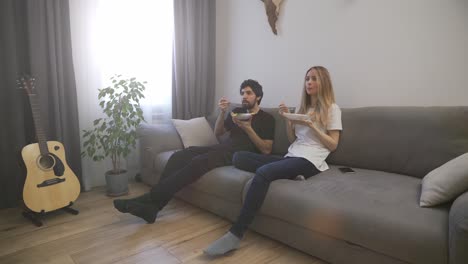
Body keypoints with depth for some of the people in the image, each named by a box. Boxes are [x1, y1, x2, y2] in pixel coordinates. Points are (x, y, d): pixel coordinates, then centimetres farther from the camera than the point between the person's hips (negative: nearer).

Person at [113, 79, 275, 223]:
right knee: (178, 156, -21)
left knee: (198, 162, -34)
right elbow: (217, 133, 22)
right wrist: (222, 112, 5)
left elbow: (266, 150, -2)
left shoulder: (267, 119, 8)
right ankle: (151, 207, -27)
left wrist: (248, 129, -11)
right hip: (223, 148, 6)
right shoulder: (238, 111, 25)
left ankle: (149, 199, -32)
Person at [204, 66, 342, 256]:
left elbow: (333, 145, 1)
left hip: (310, 161, -7)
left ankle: (235, 234, -32)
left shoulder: (332, 109, 8)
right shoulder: (303, 108, 25)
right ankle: (290, 176, -19)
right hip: (290, 157, 7)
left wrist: (311, 125, -8)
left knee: (263, 173, -35)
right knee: (238, 157, -12)